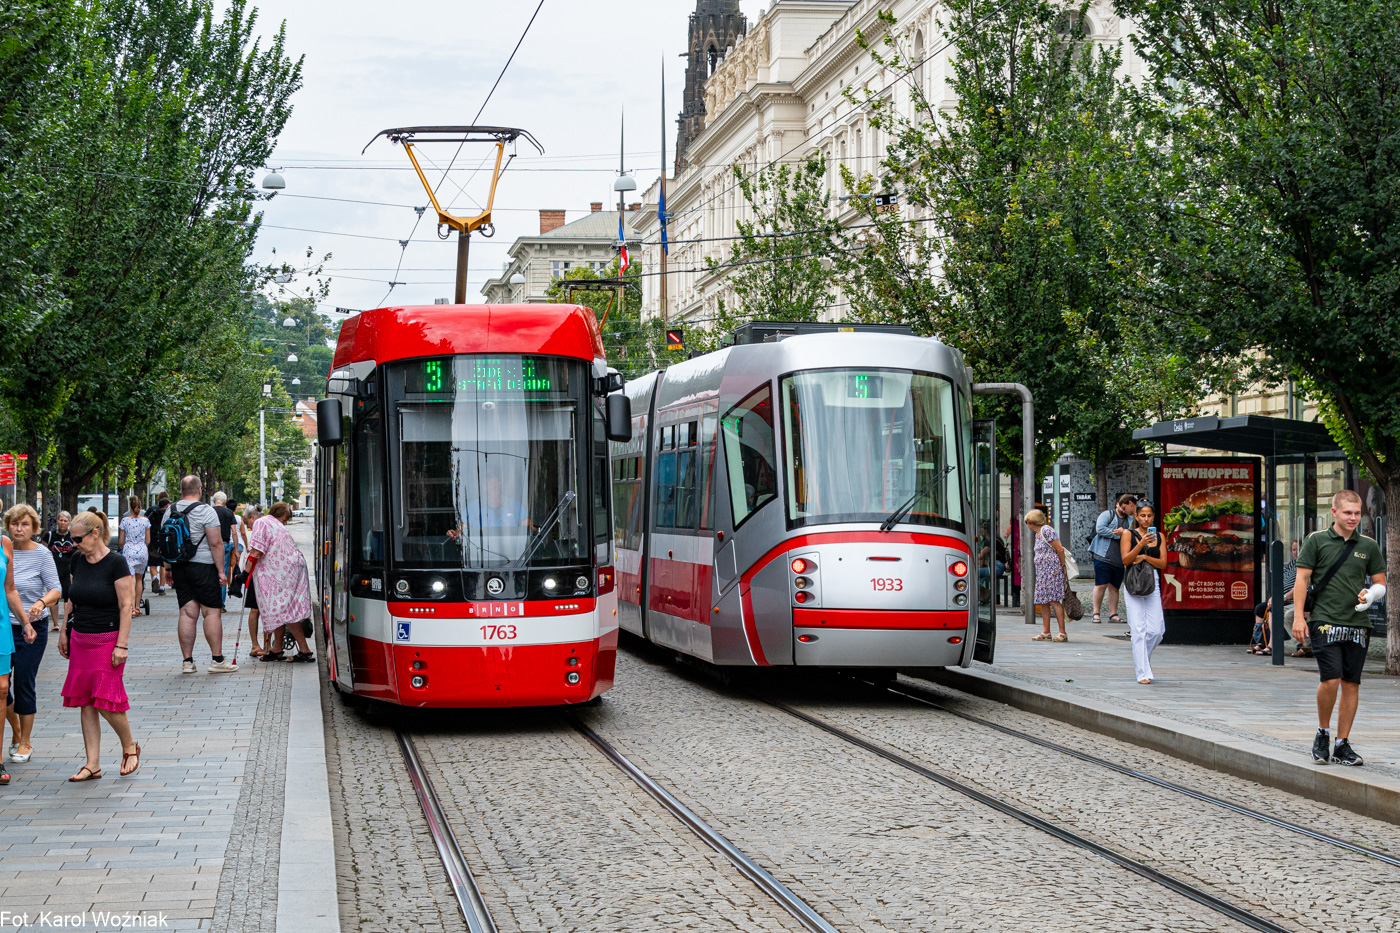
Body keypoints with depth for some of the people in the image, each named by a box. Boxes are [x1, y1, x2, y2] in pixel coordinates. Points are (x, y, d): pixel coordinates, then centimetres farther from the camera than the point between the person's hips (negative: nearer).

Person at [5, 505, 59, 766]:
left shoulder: (41, 554, -8)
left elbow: (56, 588, -9)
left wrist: (42, 602, -27)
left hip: (32, 627, -3)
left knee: (23, 683, 1)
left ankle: (25, 743, 15)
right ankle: (16, 729, 31)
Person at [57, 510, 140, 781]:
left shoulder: (116, 563, -12)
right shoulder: (78, 560, 8)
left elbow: (126, 606, -13)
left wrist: (121, 645, -17)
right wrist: (64, 632, 19)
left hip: (107, 640, -7)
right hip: (80, 639, 7)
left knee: (106, 703, -9)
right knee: (85, 704, 4)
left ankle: (130, 746, 15)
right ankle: (93, 765, 8)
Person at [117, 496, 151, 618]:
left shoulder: (124, 520, -5)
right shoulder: (145, 520, 0)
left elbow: (121, 541, 0)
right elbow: (148, 540, 6)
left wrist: (121, 549, 20)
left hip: (128, 550, -2)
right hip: (142, 550, 2)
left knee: (131, 579, -8)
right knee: (139, 578, 15)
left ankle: (131, 607, -22)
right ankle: (137, 607, 21)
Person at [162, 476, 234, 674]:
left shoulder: (170, 511, 9)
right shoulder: (205, 511, -9)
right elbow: (216, 543, -13)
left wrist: (168, 569, 19)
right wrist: (221, 571, -9)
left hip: (179, 568, 6)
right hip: (203, 566, -6)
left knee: (187, 613, 7)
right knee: (212, 612, -2)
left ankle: (187, 661, 6)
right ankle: (217, 660, -2)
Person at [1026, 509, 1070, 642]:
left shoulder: (1046, 531, -10)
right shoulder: (1037, 535, 19)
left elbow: (1060, 550, -12)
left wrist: (1063, 567, -9)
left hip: (1052, 569, -10)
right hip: (1042, 571, 10)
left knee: (1053, 600, -13)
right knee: (1043, 601, 7)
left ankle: (1063, 633, -13)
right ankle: (1046, 633, 10)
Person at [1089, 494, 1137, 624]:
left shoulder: (1130, 520, 19)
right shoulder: (1107, 514, 3)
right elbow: (1100, 529, -12)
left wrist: (1124, 532, -10)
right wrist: (1118, 534, -10)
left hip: (1119, 560, 5)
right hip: (1103, 557, -5)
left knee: (1114, 587, 7)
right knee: (1101, 585, -7)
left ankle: (1113, 614, 11)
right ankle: (1096, 613, -1)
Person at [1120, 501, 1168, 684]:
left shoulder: (1159, 536, 11)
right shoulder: (1128, 535, 2)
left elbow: (1163, 563, 4)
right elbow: (1126, 560, -9)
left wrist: (1145, 557, -10)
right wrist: (1141, 544, -21)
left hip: (1153, 585, 3)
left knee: (1156, 631, -2)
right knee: (1138, 630, -7)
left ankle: (1142, 658, 28)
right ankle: (1143, 673, -4)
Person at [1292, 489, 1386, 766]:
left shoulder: (1368, 546, 10)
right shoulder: (1317, 540, 2)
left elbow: (1380, 582, 17)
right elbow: (1302, 579, 1)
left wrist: (1371, 594, -7)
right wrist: (1298, 617, -6)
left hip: (1357, 625, 3)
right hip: (1325, 621, -3)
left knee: (1351, 684, 2)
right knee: (1331, 679, -14)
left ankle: (1342, 744, 10)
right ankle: (1322, 733, 8)